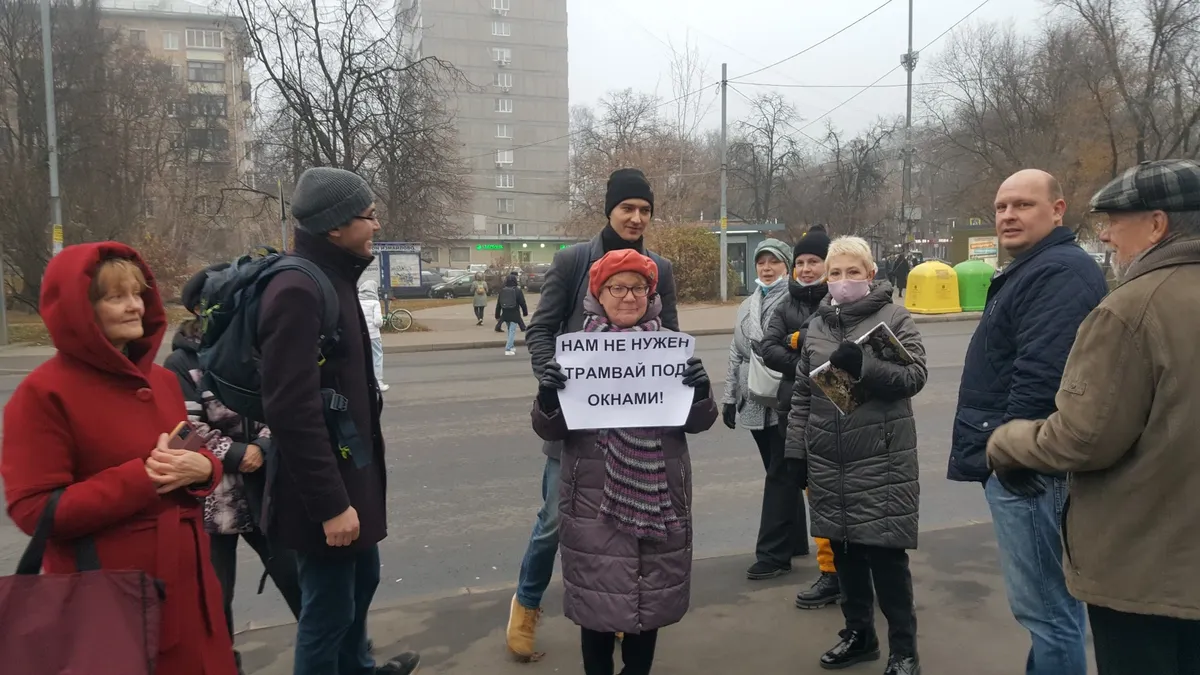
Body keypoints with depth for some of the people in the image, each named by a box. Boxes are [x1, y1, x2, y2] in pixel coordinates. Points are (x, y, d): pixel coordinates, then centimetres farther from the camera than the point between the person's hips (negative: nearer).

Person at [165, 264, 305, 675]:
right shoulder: (182, 364, -7)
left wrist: (263, 449, -13)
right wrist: (237, 455, -16)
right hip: (211, 497, -4)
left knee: (298, 579, 9)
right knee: (215, 595, 10)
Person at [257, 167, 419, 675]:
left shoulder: (335, 280, 10)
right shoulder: (297, 291, -22)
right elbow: (292, 409, -26)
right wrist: (330, 504, -25)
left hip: (353, 470, 10)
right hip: (328, 487, -10)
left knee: (362, 579, 27)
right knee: (329, 610, 5)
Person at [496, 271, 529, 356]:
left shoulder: (502, 291, 3)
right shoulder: (517, 290, -8)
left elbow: (498, 304, 6)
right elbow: (522, 303, -5)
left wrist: (497, 316, 14)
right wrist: (525, 312, 10)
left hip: (505, 314, 4)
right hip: (514, 314, -4)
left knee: (510, 331, 20)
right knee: (512, 331, -3)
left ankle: (511, 347, 26)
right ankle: (508, 349, -11)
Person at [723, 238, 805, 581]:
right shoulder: (747, 306, 16)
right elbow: (736, 355, 18)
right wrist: (729, 398, 17)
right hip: (755, 402, 7)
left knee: (781, 476, -2)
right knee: (780, 475, 16)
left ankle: (773, 553, 3)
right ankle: (794, 541, 29)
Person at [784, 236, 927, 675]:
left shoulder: (894, 317, -3)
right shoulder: (816, 326, 10)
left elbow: (916, 375, -12)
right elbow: (801, 394, 13)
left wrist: (864, 365, -27)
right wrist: (796, 451, 10)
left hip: (882, 460, -4)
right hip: (829, 460, 5)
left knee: (886, 553, 1)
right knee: (844, 550, 14)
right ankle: (859, 633, 31)